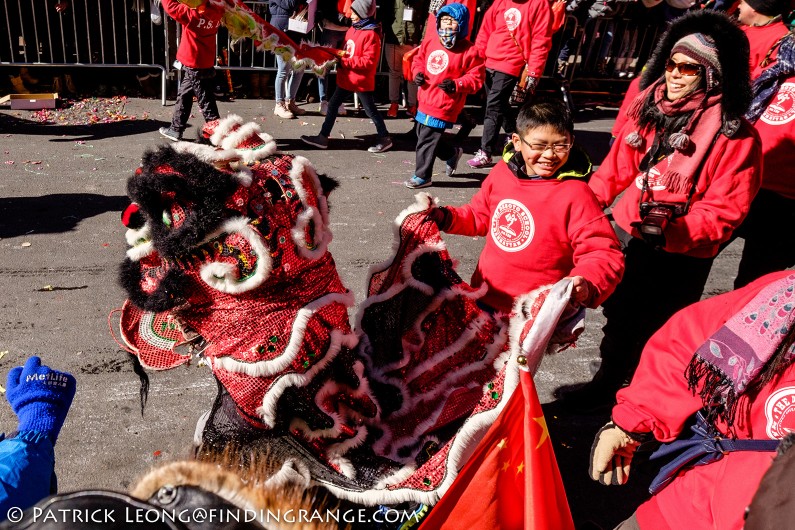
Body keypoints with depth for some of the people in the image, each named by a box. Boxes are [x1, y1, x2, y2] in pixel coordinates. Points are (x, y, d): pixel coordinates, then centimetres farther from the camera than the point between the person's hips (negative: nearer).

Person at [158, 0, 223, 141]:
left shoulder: (193, 15, -23)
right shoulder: (215, 13, -5)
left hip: (196, 69, -9)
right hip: (205, 66, 9)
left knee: (207, 104, 0)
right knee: (183, 97, 20)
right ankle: (176, 129, 31)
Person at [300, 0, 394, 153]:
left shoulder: (371, 34, -18)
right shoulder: (352, 29, 7)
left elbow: (368, 61, -24)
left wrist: (345, 62, -23)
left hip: (362, 80, -8)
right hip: (346, 78, 8)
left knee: (370, 110, 4)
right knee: (332, 105, 9)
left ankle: (385, 139, 20)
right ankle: (323, 137, 15)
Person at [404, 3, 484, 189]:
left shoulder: (469, 51, -12)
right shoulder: (429, 44, 5)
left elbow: (476, 79, -10)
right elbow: (418, 61, 21)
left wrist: (456, 85, -23)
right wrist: (417, 73, 1)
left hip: (444, 106, -8)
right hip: (425, 102, 8)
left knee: (427, 141, -4)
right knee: (424, 137, 20)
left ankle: (422, 176, 12)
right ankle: (453, 153, 43)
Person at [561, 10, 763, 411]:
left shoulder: (735, 137, -17)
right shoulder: (649, 108, 0)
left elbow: (724, 209, -18)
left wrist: (672, 232, -31)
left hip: (681, 258, -5)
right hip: (627, 234, 6)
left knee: (650, 332, 9)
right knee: (618, 313, 22)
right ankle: (607, 382, 46)